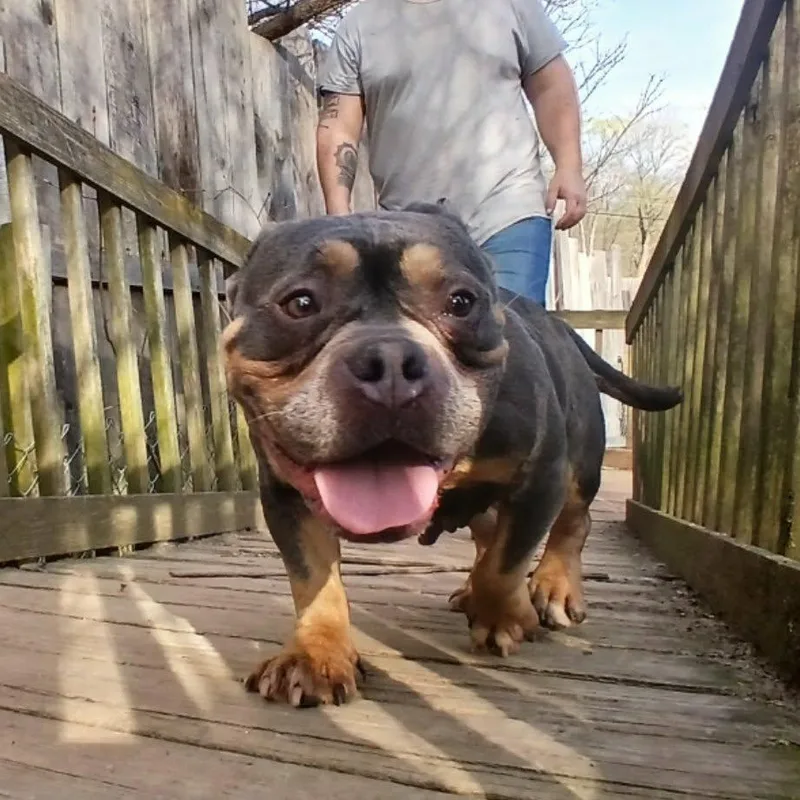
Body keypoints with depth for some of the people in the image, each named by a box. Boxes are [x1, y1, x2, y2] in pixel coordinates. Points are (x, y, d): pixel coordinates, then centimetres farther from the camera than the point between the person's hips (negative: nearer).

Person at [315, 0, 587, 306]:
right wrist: (338, 211, -10)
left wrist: (569, 167, 1)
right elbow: (338, 127, 3)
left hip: (508, 213, 0)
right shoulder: (357, 27, 11)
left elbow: (552, 85, 15)